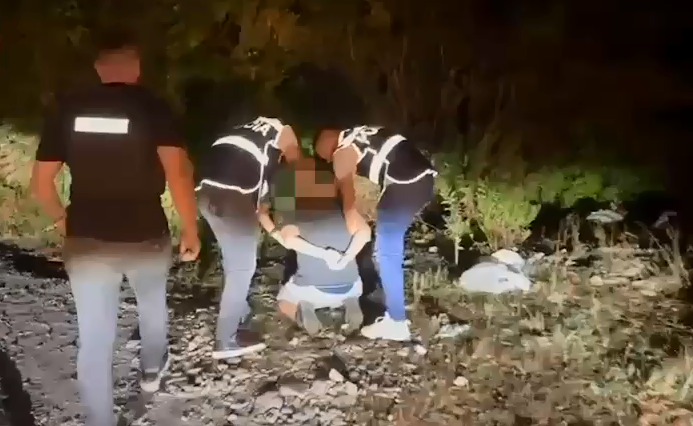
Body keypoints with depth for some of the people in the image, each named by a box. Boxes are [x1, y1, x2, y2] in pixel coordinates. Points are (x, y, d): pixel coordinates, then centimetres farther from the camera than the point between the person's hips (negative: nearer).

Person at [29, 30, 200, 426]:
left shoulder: (67, 109, 0)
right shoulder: (153, 106, -9)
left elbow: (41, 182, 3)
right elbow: (178, 174, -21)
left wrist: (62, 219, 20)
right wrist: (191, 230, -11)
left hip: (86, 241, 1)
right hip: (145, 237, -1)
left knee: (95, 339, 10)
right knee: (153, 302, 29)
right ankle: (152, 370, 52)